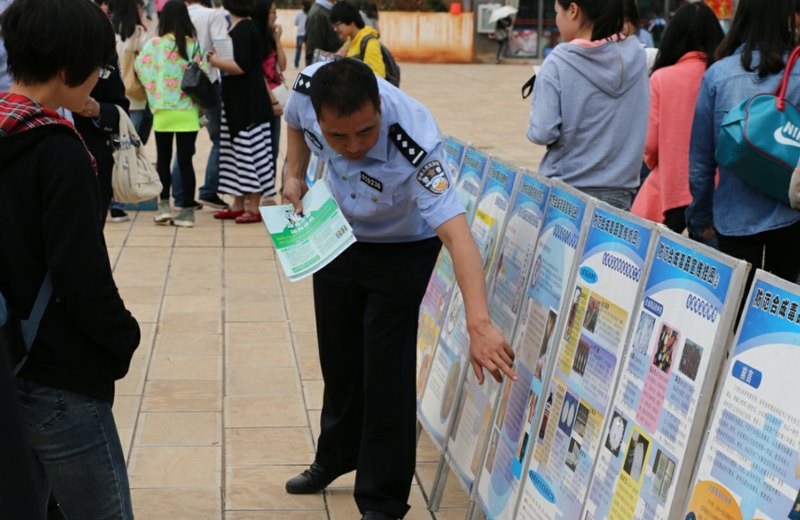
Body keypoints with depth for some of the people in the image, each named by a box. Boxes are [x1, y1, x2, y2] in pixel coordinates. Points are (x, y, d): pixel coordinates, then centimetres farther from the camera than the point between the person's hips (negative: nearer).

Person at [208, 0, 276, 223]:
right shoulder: (244, 27, 13)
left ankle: (253, 208, 1)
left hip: (248, 102, -10)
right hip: (238, 102, 10)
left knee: (249, 153, -4)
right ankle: (238, 204, 19)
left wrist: (215, 61, -11)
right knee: (238, 154, 12)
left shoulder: (243, 29, -15)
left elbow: (241, 66, -22)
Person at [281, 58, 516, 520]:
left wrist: (479, 323, -61)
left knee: (385, 369, -7)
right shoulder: (309, 88, -29)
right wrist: (295, 176, -10)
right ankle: (338, 455, 44)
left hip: (402, 250, -5)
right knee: (338, 356, 19)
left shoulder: (416, 146, -42)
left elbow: (457, 234, -51)